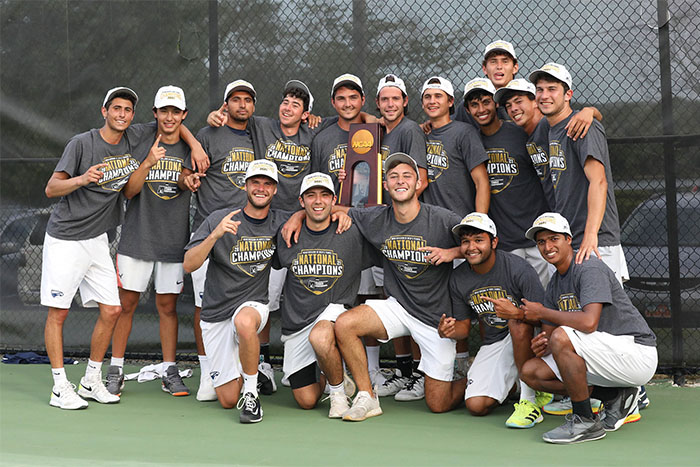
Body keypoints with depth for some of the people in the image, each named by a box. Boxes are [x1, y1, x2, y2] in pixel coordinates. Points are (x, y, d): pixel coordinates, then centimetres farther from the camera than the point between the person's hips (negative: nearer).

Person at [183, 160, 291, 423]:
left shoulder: (281, 222, 1)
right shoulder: (219, 219, -6)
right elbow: (189, 265, -14)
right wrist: (215, 235, -28)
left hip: (253, 304, 0)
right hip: (216, 314, 0)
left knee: (244, 322, -40)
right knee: (227, 400, -1)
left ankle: (251, 393, -21)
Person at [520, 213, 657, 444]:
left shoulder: (589, 267, -15)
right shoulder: (554, 286, 12)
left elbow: (589, 322, -30)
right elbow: (552, 341, 12)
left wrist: (542, 312, -16)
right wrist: (544, 345, -13)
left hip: (638, 353, -9)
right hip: (607, 356, 9)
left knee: (562, 336, -30)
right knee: (531, 371, 1)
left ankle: (585, 422, -16)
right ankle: (615, 397, 6)